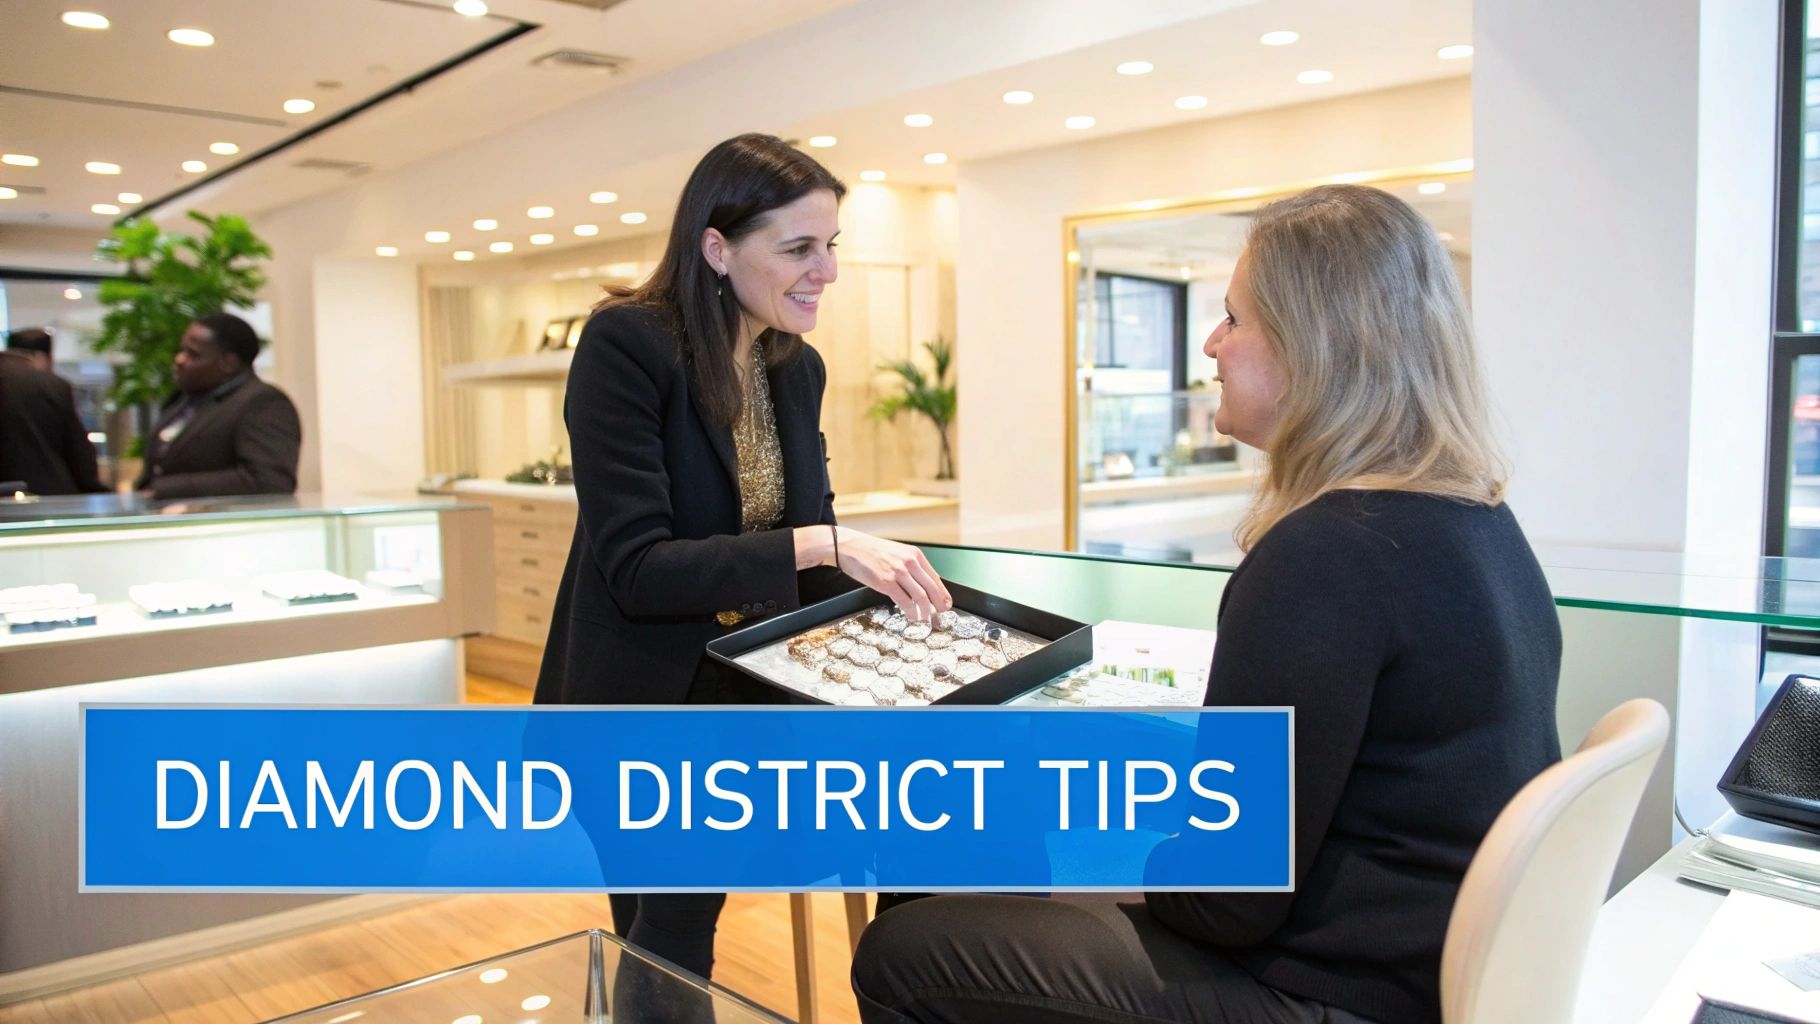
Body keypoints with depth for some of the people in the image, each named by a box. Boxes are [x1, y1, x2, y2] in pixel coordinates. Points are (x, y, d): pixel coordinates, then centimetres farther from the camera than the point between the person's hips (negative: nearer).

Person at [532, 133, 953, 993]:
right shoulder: (625, 344, -21)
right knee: (660, 954, 1)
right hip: (639, 702, -5)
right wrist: (819, 547, -36)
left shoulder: (800, 368, 1)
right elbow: (635, 568, -29)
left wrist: (886, 593, -16)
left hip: (744, 692, 6)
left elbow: (810, 536, 5)